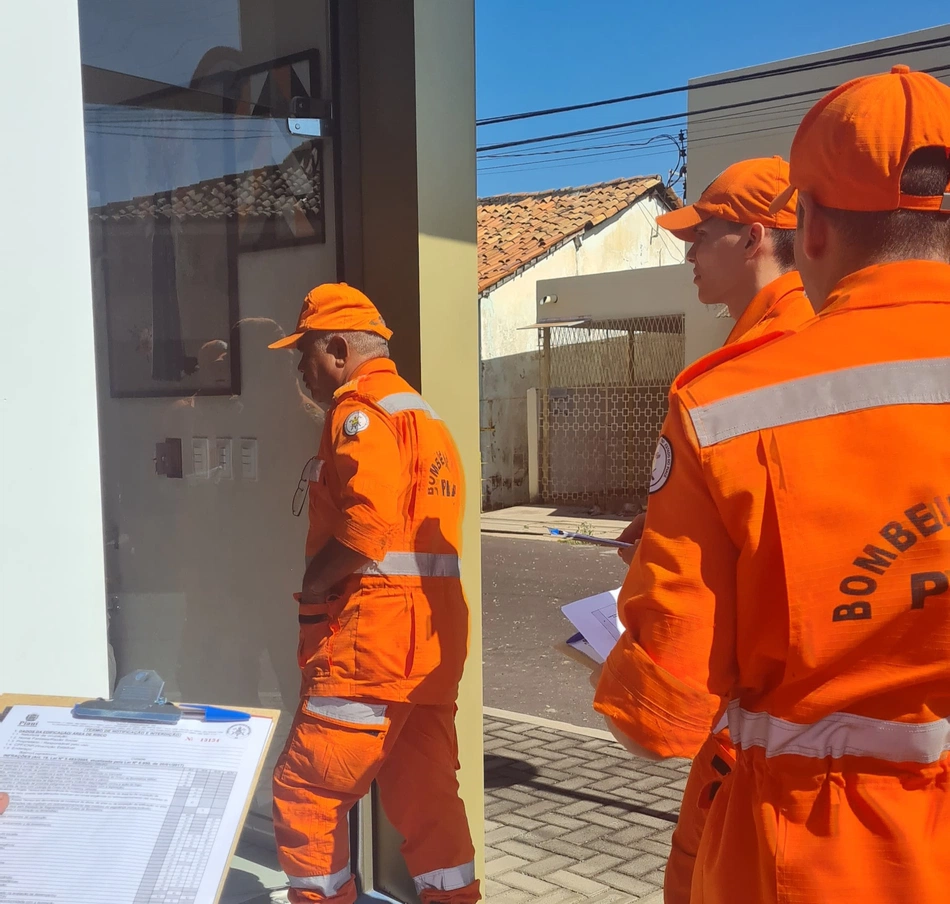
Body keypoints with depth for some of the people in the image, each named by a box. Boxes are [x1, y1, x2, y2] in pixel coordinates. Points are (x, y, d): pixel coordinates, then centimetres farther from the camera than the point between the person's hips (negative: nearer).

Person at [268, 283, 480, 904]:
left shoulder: (361, 409, -8)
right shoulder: (420, 411, 21)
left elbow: (370, 522, -23)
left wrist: (312, 581, -8)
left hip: (373, 634, -10)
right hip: (431, 637, 10)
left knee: (304, 791, 1)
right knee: (426, 798, 14)